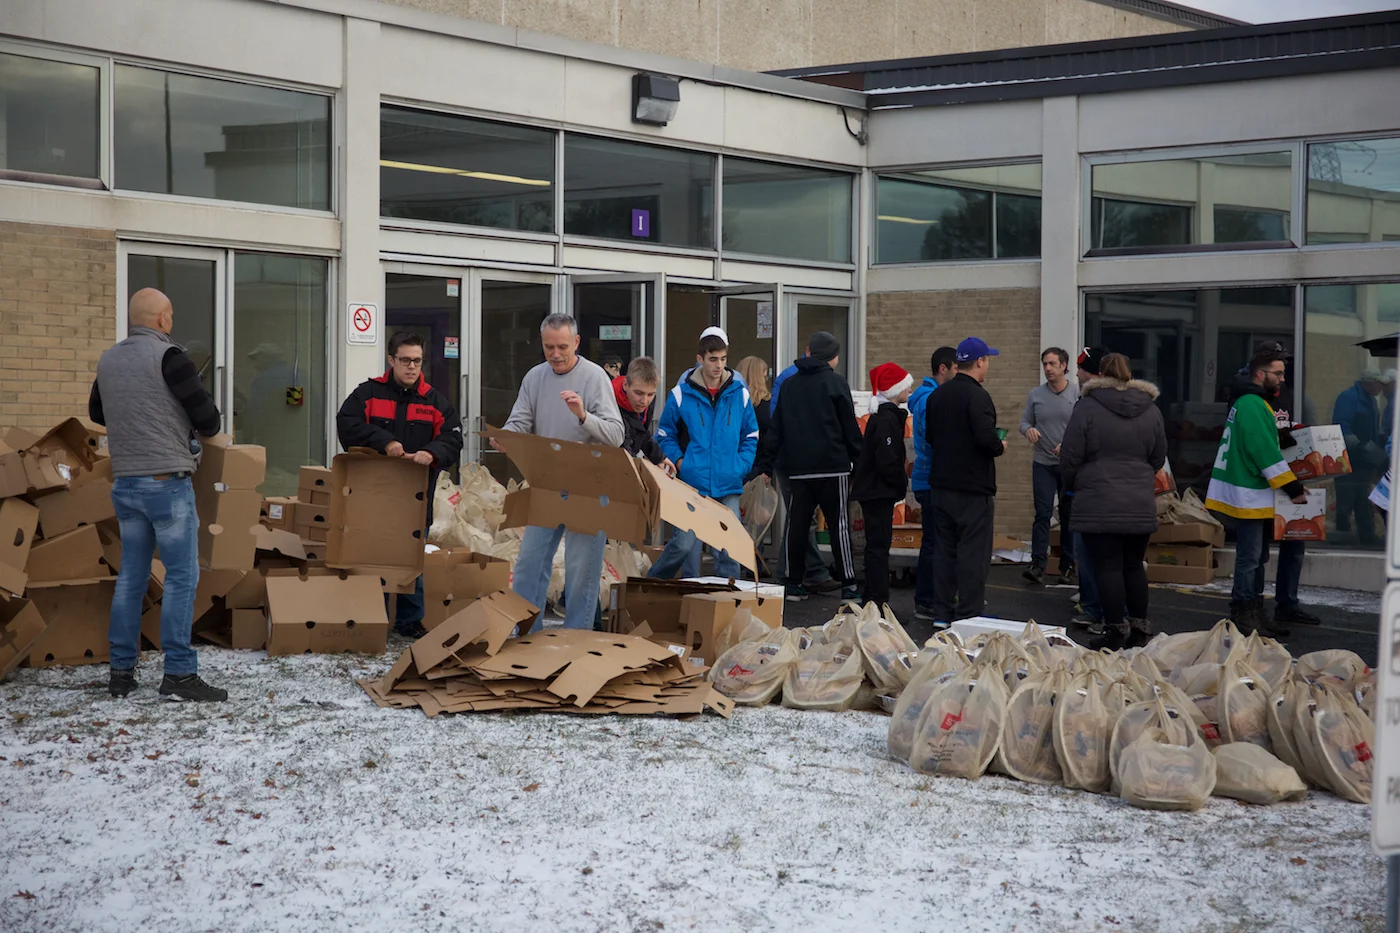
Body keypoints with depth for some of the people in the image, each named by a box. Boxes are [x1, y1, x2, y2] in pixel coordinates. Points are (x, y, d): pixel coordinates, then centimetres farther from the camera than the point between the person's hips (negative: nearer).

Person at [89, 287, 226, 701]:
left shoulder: (107, 361, 9)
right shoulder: (167, 356, -12)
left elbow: (96, 412, 26)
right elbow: (207, 417, -11)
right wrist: (204, 428, 11)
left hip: (124, 483, 7)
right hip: (167, 483, -7)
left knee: (131, 576, 12)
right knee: (182, 577, -3)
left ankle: (121, 671, 14)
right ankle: (179, 674, -4)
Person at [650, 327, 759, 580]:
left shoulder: (739, 393, 4)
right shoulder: (681, 394, -2)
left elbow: (751, 436, 11)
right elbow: (665, 434, 8)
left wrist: (740, 467, -2)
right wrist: (679, 461, -6)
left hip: (728, 485, 2)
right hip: (692, 482, -2)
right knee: (685, 543, -3)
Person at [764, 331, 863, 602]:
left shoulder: (789, 384, 12)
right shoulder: (835, 382, -2)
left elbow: (776, 427, 13)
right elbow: (850, 426, -2)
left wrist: (769, 461, 17)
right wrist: (860, 460, 4)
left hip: (797, 467, 4)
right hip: (832, 464, -4)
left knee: (797, 522, 8)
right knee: (838, 523, -2)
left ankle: (794, 582, 10)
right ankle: (848, 584, -3)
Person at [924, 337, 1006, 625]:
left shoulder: (937, 395, 9)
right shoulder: (976, 396, -17)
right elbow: (986, 437, -26)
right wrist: (1000, 446, -6)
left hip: (940, 485, 8)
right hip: (973, 487, -8)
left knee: (943, 549, 13)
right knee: (973, 552, -2)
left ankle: (942, 612, 17)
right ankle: (969, 616, -1)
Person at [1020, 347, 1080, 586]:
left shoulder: (1078, 395, -5)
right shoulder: (1035, 395, 3)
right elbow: (1024, 421, 8)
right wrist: (1028, 429, -15)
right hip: (1043, 464, 1)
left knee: (1069, 517, 6)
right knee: (1042, 514, -6)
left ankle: (1067, 566, 13)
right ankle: (1037, 563, -9)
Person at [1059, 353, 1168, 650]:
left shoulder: (1087, 408, -7)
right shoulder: (1151, 410, 8)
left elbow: (1070, 458, -6)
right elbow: (1159, 458, 15)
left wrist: (1074, 485, 13)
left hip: (1098, 505, -5)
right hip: (1140, 505, 5)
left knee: (1108, 568, 0)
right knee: (1134, 566, 14)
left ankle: (1115, 631, 2)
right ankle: (1140, 629, 18)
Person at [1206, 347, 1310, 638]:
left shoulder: (1254, 404, 18)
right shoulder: (1252, 406, -16)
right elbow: (1266, 453, -22)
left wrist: (1291, 484, 15)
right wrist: (1293, 488, -20)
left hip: (1256, 496, 11)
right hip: (1249, 496, -11)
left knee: (1256, 558, 15)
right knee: (1250, 558, -7)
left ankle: (1254, 613, 22)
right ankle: (1243, 616, -3)